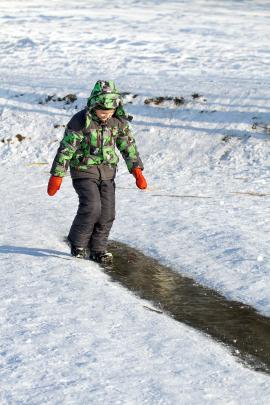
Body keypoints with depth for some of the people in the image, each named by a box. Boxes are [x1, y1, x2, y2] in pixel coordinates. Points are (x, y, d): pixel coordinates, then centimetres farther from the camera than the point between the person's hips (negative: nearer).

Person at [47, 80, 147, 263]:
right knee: (91, 207, -20)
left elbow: (128, 145, 4)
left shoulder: (119, 121, -5)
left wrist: (137, 170, -4)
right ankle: (77, 244, 1)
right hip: (84, 171, -5)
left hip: (107, 172, 5)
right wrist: (56, 176, -13)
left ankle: (98, 250, 14)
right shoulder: (81, 121, -18)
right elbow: (66, 149, -15)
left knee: (107, 212, -1)